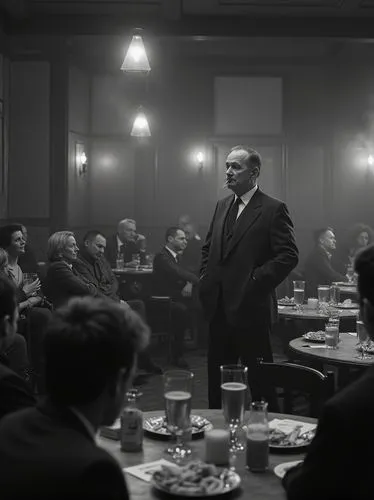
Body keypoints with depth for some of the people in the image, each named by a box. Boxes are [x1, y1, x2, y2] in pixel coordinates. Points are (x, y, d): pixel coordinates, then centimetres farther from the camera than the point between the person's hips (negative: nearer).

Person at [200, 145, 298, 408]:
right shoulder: (222, 206, 14)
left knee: (258, 380, 3)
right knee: (217, 377, 15)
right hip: (219, 307, 7)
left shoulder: (273, 209, -8)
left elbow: (288, 255, -14)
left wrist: (255, 282, -16)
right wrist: (206, 277, 10)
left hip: (250, 308, -7)